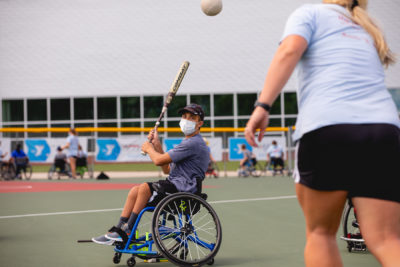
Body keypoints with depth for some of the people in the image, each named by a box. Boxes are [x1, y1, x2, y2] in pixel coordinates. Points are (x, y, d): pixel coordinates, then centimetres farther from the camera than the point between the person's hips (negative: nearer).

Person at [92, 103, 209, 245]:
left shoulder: (194, 143, -14)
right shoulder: (188, 142, 22)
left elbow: (159, 160, -17)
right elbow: (167, 169, 21)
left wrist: (149, 149, 5)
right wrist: (157, 145, 15)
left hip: (183, 190, -10)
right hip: (176, 186, 10)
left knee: (145, 188, -22)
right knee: (135, 190, 0)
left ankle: (127, 231, -11)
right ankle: (118, 230, -2)